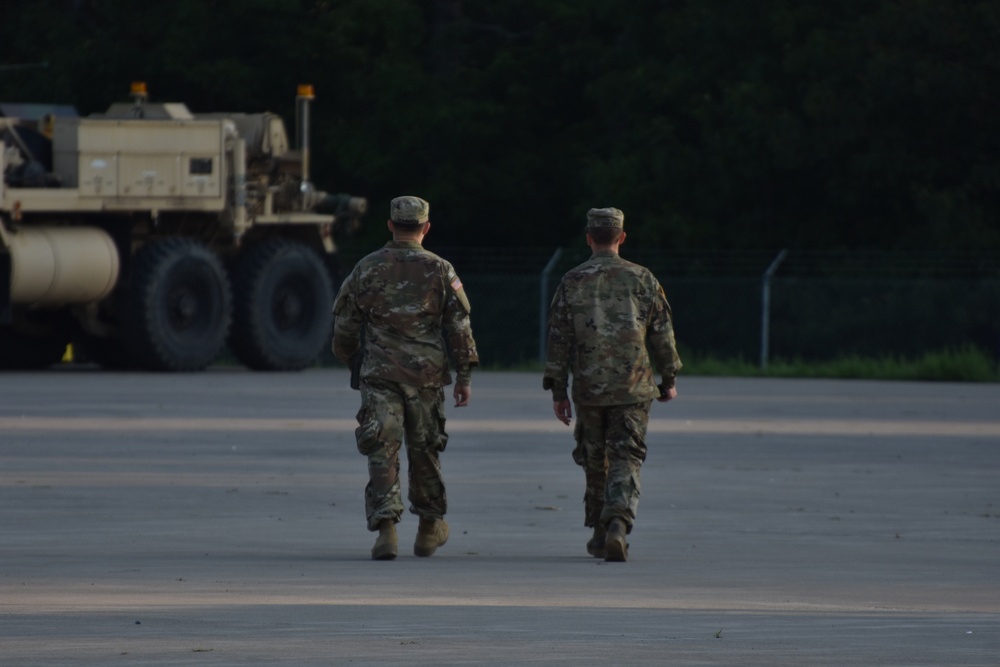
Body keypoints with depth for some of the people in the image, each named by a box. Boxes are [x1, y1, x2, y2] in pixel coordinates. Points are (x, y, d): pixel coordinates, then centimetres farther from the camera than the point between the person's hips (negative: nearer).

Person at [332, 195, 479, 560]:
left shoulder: (367, 268, 1)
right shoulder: (440, 270, 0)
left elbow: (345, 323, 6)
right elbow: (459, 326, -1)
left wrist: (347, 359, 23)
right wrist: (464, 375, 4)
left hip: (380, 375, -1)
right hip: (425, 375, 1)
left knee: (382, 452, -4)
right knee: (424, 450, 15)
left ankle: (385, 527, -19)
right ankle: (429, 527, 27)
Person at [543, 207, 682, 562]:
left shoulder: (572, 282, 0)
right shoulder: (641, 279, 0)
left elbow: (558, 339, -1)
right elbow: (662, 333, 4)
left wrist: (557, 390, 4)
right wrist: (669, 379, 16)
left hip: (589, 387, 1)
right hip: (633, 387, -1)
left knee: (595, 462, 15)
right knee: (625, 462, -2)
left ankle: (600, 533, 22)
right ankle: (617, 523, -24)